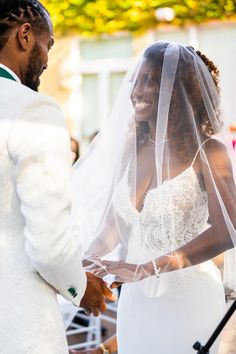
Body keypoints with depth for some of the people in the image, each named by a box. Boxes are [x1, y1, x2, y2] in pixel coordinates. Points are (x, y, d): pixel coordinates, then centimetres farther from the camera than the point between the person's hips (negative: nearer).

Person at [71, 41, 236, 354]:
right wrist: (81, 261, -11)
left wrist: (145, 269, -29)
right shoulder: (131, 150, 4)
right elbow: (113, 225, 8)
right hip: (135, 300, 5)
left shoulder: (207, 150, -12)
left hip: (188, 299, -4)